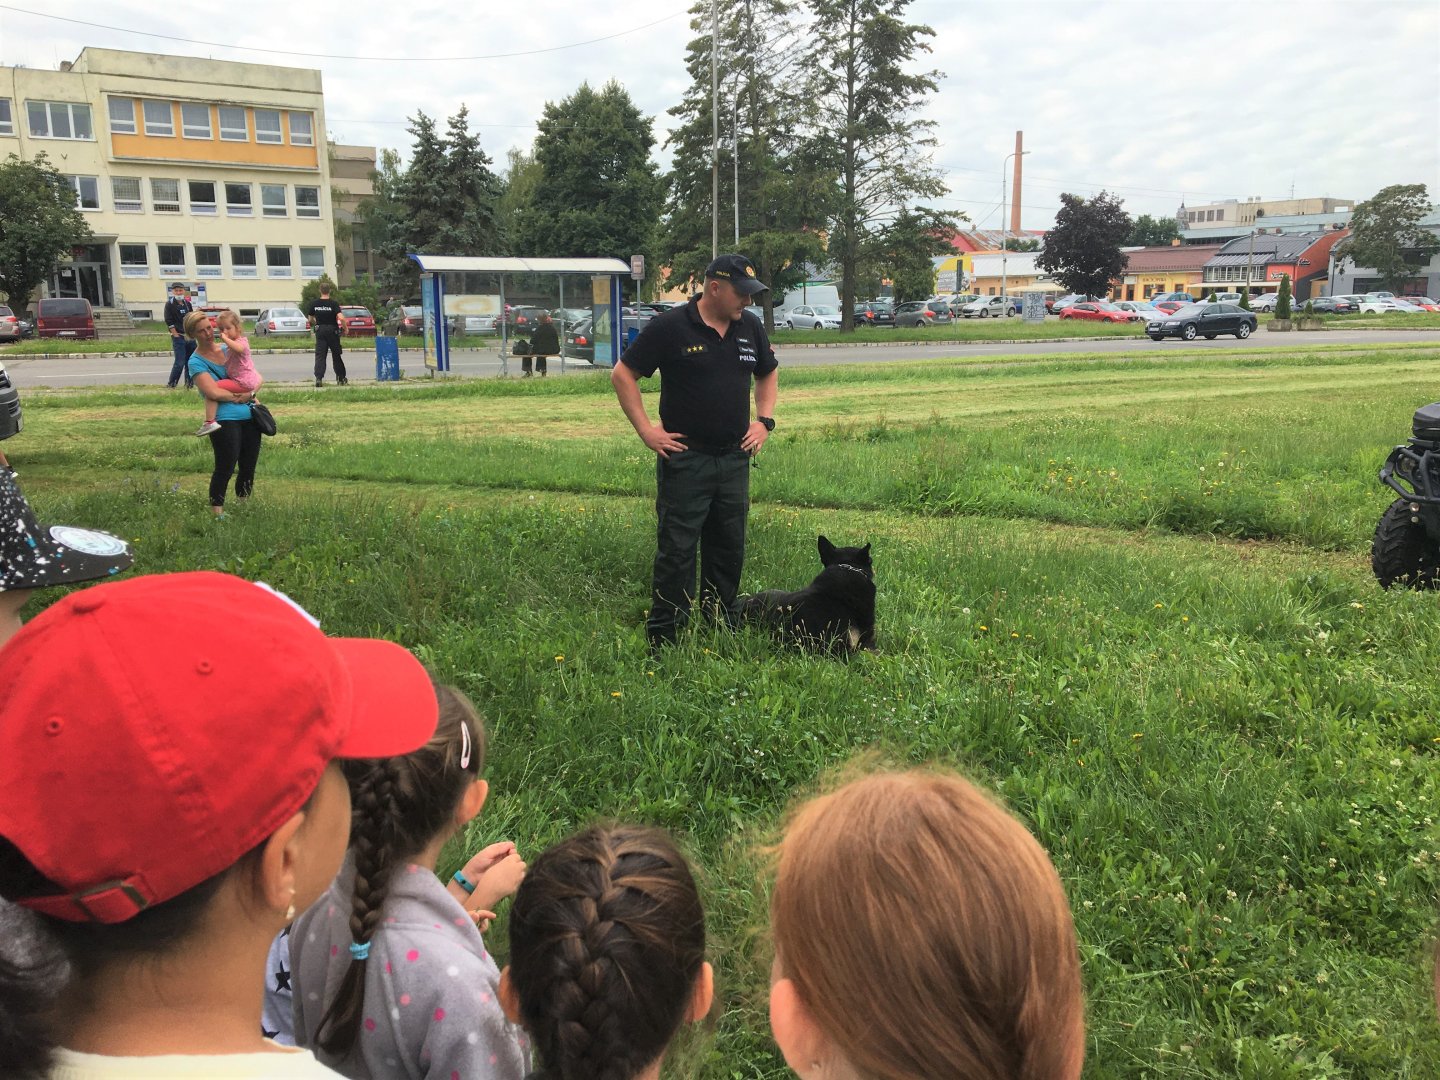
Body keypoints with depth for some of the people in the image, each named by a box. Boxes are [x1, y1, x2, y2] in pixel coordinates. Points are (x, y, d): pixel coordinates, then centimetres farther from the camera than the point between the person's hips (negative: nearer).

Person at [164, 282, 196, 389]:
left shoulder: (188, 304, 11)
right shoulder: (169, 304, -3)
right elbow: (169, 322, -8)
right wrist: (176, 336, -12)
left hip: (190, 337, 5)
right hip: (178, 337, -5)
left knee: (190, 362, 8)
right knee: (180, 363, -11)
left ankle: (188, 384, 15)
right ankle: (170, 384, 0)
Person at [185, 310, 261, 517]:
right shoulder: (196, 362, -4)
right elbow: (213, 392, -16)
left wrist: (250, 394, -5)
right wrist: (238, 395, -6)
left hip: (249, 416, 6)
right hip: (225, 419, -6)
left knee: (249, 467, 12)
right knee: (225, 468, -8)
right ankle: (216, 510, 4)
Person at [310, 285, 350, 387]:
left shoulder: (314, 304, 1)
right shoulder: (334, 304, -11)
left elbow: (311, 320, 12)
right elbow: (341, 318, -23)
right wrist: (345, 328, -6)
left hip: (320, 331, 2)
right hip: (332, 331, -2)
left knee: (320, 356, 1)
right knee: (336, 355, 11)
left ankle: (318, 378, -14)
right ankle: (341, 378, 19)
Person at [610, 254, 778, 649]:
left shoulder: (750, 327, 8)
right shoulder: (670, 327, -9)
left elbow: (767, 374, 25)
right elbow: (623, 374, -6)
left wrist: (764, 420, 10)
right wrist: (646, 430, -9)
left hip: (735, 458, 6)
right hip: (685, 459, -6)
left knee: (729, 550, 12)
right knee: (677, 550, -2)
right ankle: (663, 639, 7)